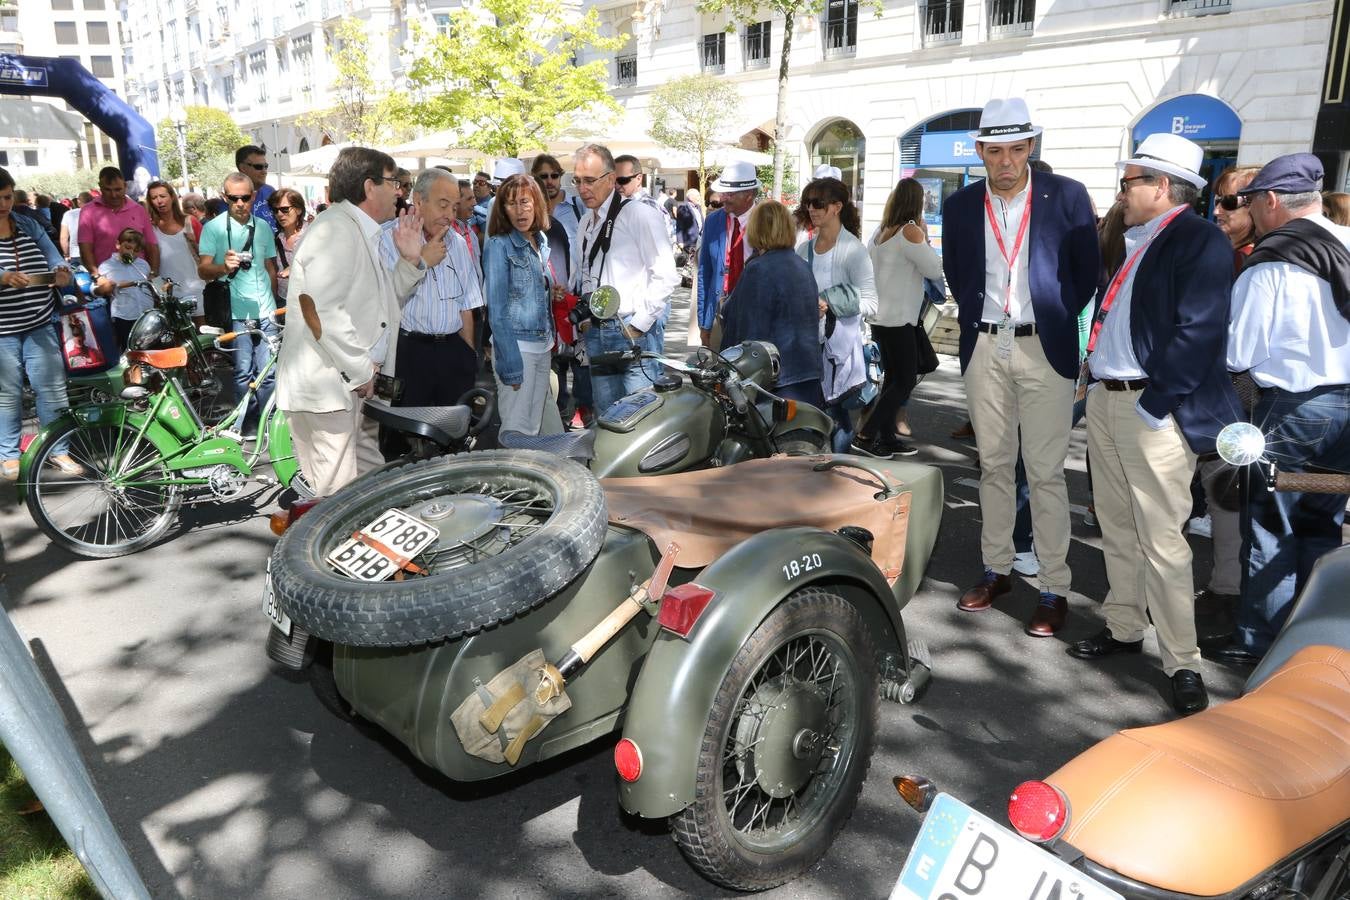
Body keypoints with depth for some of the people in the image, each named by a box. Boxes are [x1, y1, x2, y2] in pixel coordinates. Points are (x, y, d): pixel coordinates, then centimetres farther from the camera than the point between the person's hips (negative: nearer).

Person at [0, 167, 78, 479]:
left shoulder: (28, 226, 8)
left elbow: (52, 256, 1)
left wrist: (61, 270, -21)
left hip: (39, 326, 3)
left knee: (52, 389, 3)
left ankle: (57, 450, 15)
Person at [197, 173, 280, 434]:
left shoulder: (263, 227, 12)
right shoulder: (213, 227, 0)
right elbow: (203, 269, -5)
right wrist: (224, 267, -26)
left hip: (265, 311, 3)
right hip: (235, 312, -3)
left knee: (269, 372, -1)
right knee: (244, 372, -1)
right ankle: (248, 424, 12)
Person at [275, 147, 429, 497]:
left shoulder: (364, 233, 19)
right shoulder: (334, 230, -14)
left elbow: (384, 301, 26)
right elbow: (321, 309, -24)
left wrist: (409, 260, 11)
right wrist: (359, 372, -17)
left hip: (358, 385, 10)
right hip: (327, 387, -10)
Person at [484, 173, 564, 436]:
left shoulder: (541, 241, 11)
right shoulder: (498, 246, -9)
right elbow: (497, 311, -13)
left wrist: (553, 290, 6)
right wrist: (510, 364, -17)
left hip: (543, 346, 7)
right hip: (516, 347, -7)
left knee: (539, 423, 13)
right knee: (518, 430, -6)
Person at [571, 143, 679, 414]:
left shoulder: (640, 215, -9)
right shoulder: (585, 224, 17)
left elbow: (666, 275, -15)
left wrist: (638, 325, -14)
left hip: (635, 333, -7)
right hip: (596, 333, 7)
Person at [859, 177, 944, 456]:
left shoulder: (880, 232, 11)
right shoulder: (910, 231, -12)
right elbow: (935, 270, -9)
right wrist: (925, 236, 0)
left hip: (879, 316, 9)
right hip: (898, 320, -8)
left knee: (893, 379, 14)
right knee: (905, 382, -2)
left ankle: (887, 437, 17)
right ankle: (866, 435, -6)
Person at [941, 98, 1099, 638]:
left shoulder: (1067, 197, -3)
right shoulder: (960, 206, 6)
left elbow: (1088, 269, 6)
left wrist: (1060, 319, 5)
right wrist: (977, 316, 12)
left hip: (1044, 349, -3)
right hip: (984, 348, 3)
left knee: (1045, 472, -3)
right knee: (993, 465, 11)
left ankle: (1054, 589, 6)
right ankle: (996, 569, 24)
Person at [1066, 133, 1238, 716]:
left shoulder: (1199, 240, -10)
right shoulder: (1134, 241, 16)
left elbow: (1198, 330, -18)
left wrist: (1155, 403, -19)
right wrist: (1094, 376, 12)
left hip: (1153, 410, -9)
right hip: (1104, 400, 9)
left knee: (1161, 540, -6)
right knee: (1117, 528, 16)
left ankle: (1181, 662, 5)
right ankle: (1124, 628, 29)